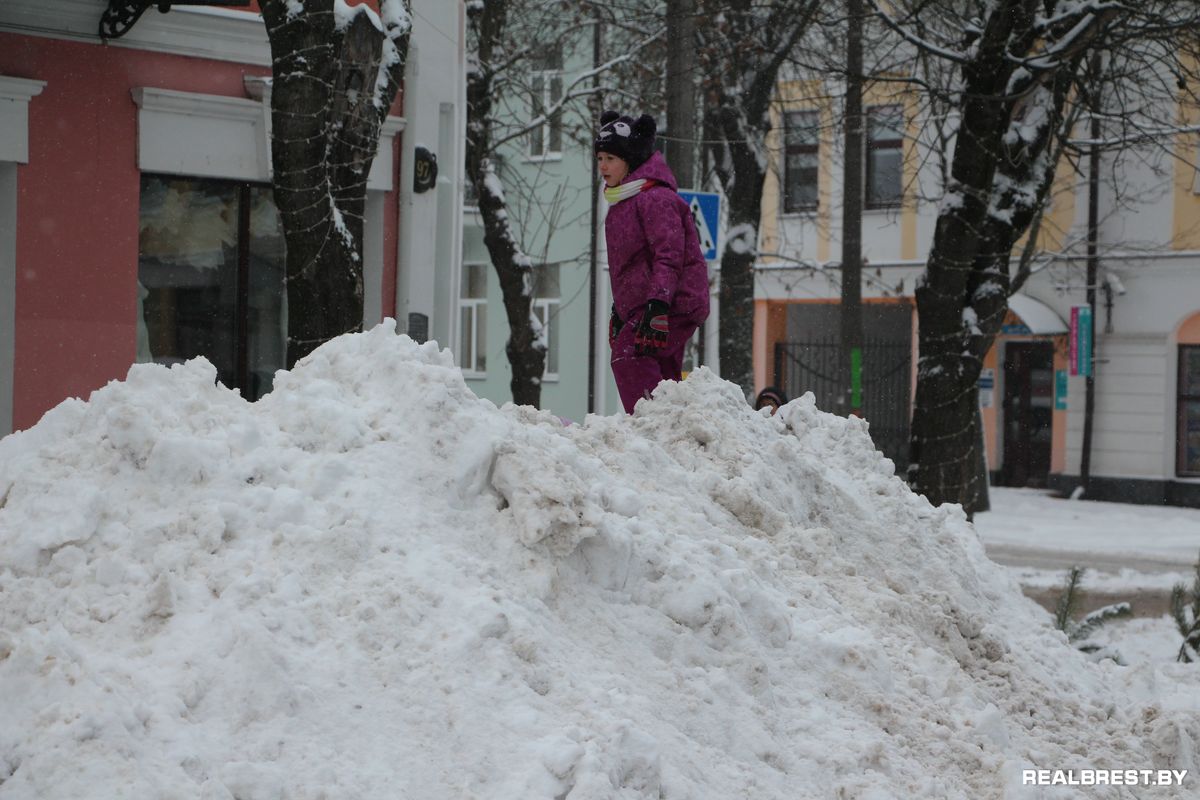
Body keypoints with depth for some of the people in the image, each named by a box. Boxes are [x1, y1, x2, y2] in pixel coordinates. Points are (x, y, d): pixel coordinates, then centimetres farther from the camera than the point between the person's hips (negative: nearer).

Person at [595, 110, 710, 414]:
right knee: (662, 374, 11)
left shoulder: (655, 198, -14)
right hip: (638, 306, 11)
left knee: (629, 358, -24)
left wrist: (657, 304, -31)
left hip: (672, 305, -11)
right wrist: (619, 311, 28)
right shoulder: (622, 201, 19)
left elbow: (668, 256, -22)